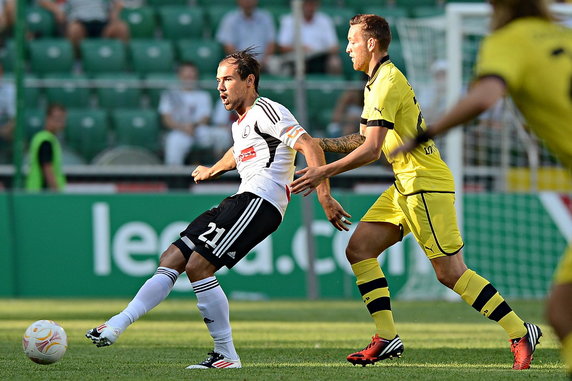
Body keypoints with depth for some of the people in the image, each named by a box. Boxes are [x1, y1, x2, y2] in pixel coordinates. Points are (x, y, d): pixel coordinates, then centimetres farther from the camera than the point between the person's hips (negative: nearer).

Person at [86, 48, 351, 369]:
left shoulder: (265, 111, -5)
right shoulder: (241, 123, 25)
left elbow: (310, 146, -15)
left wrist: (324, 197, -22)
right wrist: (213, 170, 65)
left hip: (260, 200, -10)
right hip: (241, 201, 10)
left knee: (198, 266, -19)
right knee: (172, 259, 1)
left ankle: (227, 355, -13)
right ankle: (116, 326, -4)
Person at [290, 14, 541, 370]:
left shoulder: (387, 82, -16)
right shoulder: (381, 80, 16)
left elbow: (371, 149, -23)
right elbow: (369, 139, 25)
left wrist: (324, 172, -20)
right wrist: (323, 143, 20)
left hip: (425, 184, -10)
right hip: (406, 185, 10)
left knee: (450, 272, -10)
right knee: (359, 249, 4)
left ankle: (520, 332, -3)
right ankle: (387, 338, 3)